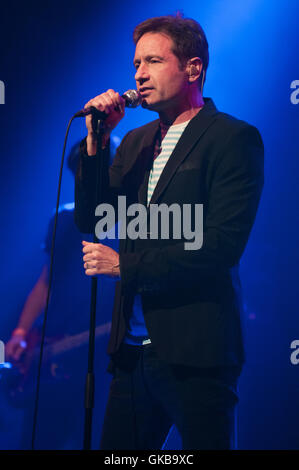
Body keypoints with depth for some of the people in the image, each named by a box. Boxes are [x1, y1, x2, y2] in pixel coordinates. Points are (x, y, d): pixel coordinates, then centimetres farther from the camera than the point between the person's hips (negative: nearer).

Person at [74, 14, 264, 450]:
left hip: (196, 351, -7)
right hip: (134, 347, 7)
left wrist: (126, 265, -12)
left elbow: (223, 246, -16)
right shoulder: (136, 141, 17)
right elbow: (90, 221, 12)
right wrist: (96, 143, -1)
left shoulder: (234, 138, -6)